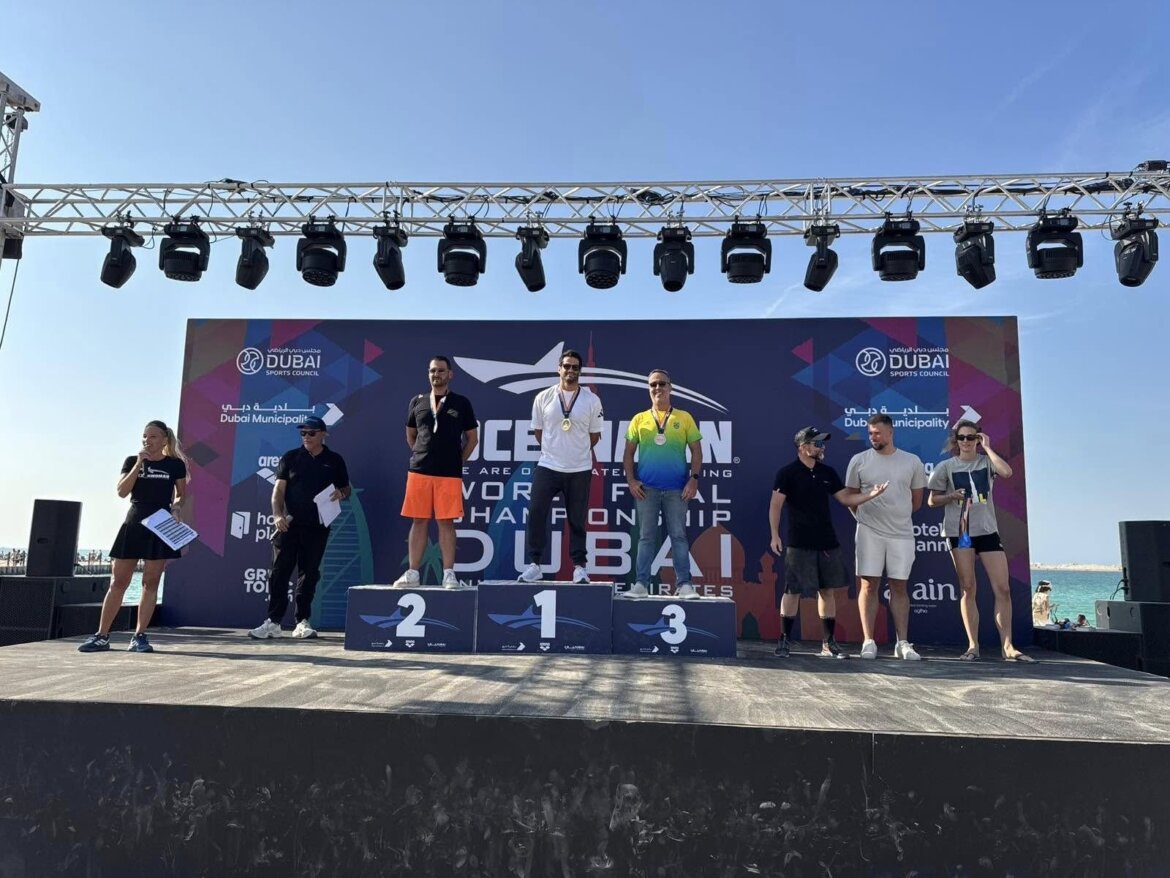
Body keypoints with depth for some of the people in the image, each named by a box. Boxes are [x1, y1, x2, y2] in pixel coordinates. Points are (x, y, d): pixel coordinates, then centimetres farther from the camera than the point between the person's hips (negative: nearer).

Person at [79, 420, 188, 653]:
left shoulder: (175, 464, 4)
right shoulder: (132, 461, 7)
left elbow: (182, 495, 12)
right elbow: (122, 491, -4)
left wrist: (176, 507, -10)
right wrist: (138, 465, -12)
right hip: (134, 525, 1)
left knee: (151, 582, 1)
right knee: (118, 581, 2)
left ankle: (139, 636, 8)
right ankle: (101, 636, 9)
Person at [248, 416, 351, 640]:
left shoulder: (335, 460, 9)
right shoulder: (290, 458, 7)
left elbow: (346, 489, 16)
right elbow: (278, 489, 3)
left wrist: (341, 493, -8)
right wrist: (277, 515, -12)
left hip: (317, 527, 1)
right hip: (289, 524, 0)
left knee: (309, 575, 6)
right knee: (279, 572, -2)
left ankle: (303, 622, 14)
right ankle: (273, 622, 3)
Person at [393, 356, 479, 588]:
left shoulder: (461, 403, 4)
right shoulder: (417, 402, 11)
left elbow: (472, 438, 9)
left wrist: (458, 462, 3)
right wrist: (421, 455, 12)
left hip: (449, 473, -2)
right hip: (419, 471, 2)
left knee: (446, 522, -1)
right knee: (418, 521, 5)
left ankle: (449, 573, 4)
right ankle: (412, 573, 11)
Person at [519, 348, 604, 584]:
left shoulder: (592, 400, 0)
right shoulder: (543, 397, 2)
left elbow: (594, 435, 8)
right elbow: (538, 430, 11)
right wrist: (553, 450, 11)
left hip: (580, 470, 0)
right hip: (547, 466, 1)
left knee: (577, 520, 6)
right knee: (536, 513, -6)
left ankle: (579, 567, 14)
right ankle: (534, 564, 3)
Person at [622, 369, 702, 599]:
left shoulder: (684, 418, 7)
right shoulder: (640, 419, 9)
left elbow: (696, 451, 6)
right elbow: (628, 453, 9)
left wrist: (694, 479, -5)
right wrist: (631, 480, -2)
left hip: (676, 489, -1)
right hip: (646, 488, 1)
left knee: (678, 536, 3)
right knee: (646, 536, 5)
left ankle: (684, 584, 8)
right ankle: (641, 584, 9)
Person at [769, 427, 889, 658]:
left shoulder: (827, 472, 10)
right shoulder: (787, 473, -6)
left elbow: (846, 498, 13)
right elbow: (775, 505, -8)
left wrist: (871, 494, -1)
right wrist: (775, 534, -16)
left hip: (827, 543, 6)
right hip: (799, 544, -5)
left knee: (828, 590, 8)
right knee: (793, 590, -1)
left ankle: (829, 642, 17)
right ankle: (785, 640, 11)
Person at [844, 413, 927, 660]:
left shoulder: (912, 462, 4)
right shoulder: (859, 461, 1)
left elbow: (916, 501, 12)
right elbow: (850, 497, 9)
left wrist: (897, 515, 10)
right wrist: (865, 517, 4)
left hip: (902, 533, 1)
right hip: (869, 532, -1)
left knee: (899, 587, 7)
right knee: (869, 585, 0)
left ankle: (903, 643, 13)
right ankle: (868, 641, 5)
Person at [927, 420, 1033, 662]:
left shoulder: (986, 461, 6)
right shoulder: (947, 467, 4)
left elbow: (1007, 472, -16)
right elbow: (932, 500, 7)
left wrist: (987, 448, -7)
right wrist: (951, 496, -12)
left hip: (988, 531, 1)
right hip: (960, 532, -1)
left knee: (1003, 588, -3)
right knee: (967, 589, 1)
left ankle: (1007, 646, 4)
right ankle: (973, 646, 6)